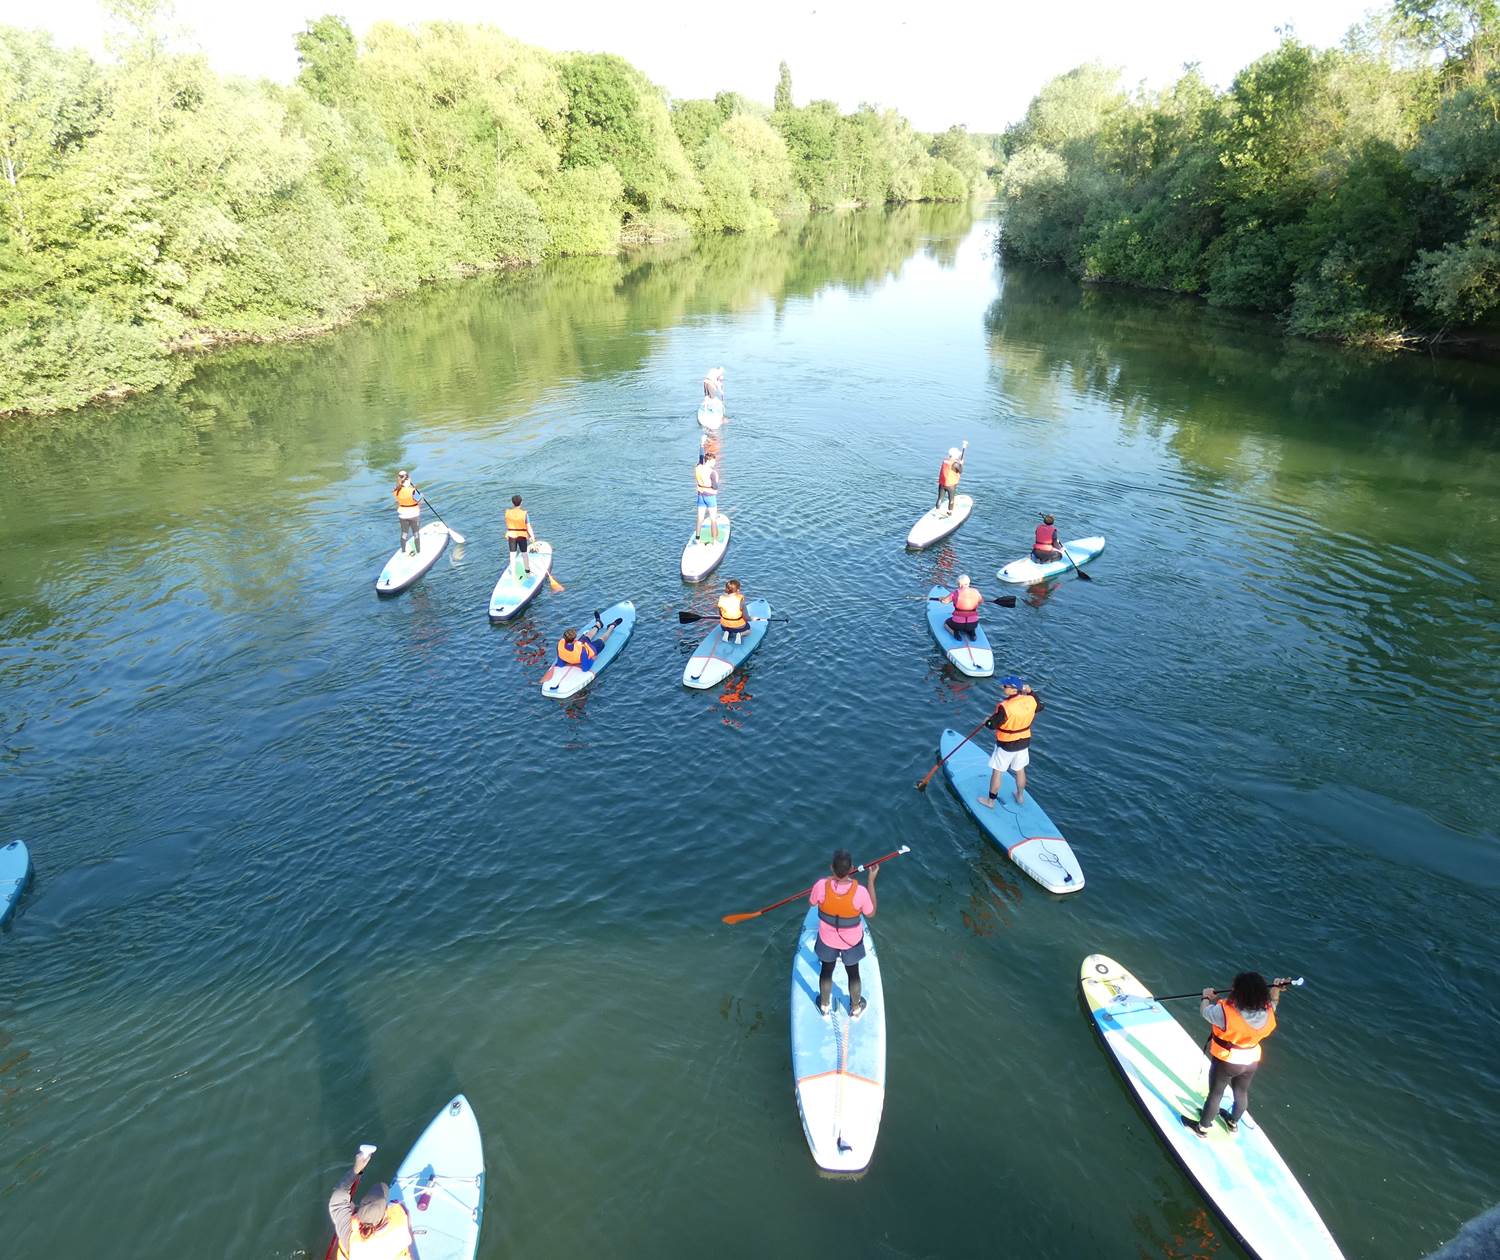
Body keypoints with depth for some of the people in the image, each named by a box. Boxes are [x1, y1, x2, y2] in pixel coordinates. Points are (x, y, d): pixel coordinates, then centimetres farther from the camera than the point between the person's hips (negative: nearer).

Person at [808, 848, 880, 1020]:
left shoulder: (822, 885, -31)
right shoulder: (860, 891, -34)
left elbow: (811, 903, -7)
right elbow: (871, 914, -12)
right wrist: (872, 880, -14)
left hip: (827, 939, 1)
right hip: (852, 941, -1)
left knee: (826, 971, 27)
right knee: (853, 973, 26)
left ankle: (824, 1006, 50)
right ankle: (855, 1009, 50)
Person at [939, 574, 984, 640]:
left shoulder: (955, 594, -14)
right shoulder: (975, 592, -5)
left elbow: (944, 601, -2)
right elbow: (981, 601, 13)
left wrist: (941, 599, 21)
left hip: (958, 624, -2)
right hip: (973, 624, 2)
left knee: (946, 623, 30)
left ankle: (955, 631, 0)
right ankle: (972, 631, 9)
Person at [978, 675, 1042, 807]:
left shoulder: (1005, 707, -31)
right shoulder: (1030, 700, -13)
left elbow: (993, 725, -23)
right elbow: (1040, 707, 10)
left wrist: (987, 721, -1)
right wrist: (1031, 692, 16)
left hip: (1006, 745, -6)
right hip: (1024, 742, 6)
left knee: (996, 772, 12)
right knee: (1020, 770, 24)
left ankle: (991, 801, 25)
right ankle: (1020, 796, 43)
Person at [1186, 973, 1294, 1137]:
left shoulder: (1226, 1011, -36)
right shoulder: (1268, 1013, -20)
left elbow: (1204, 1010, -16)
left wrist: (1207, 997, 1)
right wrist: (1276, 990, 6)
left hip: (1225, 1062, -5)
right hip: (1251, 1061, 5)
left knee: (1215, 1094, 16)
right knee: (1242, 1093, 28)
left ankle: (1202, 1127, 35)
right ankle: (1233, 1122, 53)